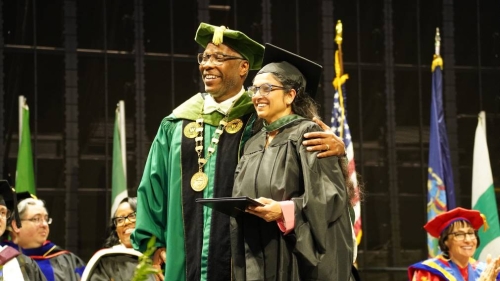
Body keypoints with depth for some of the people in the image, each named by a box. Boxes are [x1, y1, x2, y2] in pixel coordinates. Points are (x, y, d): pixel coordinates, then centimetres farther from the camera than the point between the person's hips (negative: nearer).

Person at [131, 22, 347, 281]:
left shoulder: (261, 119, 2)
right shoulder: (176, 125, 10)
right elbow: (153, 187, 13)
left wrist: (335, 146, -26)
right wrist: (152, 244, 7)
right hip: (183, 259, 3)